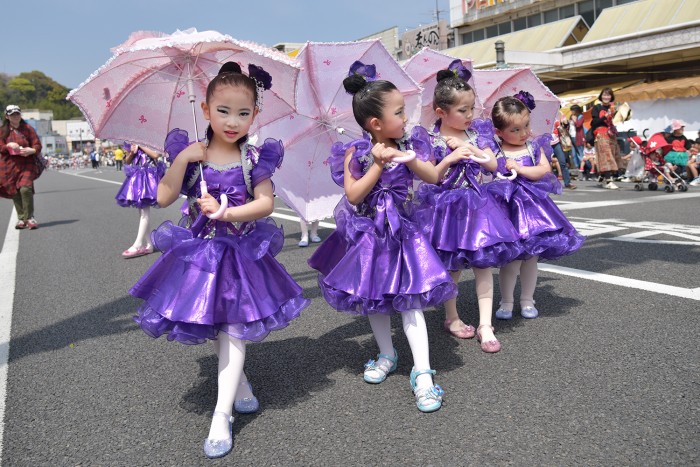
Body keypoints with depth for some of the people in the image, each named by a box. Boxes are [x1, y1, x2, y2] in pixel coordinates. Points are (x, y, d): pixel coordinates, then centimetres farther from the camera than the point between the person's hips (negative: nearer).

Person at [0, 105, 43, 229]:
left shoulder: (27, 128, 5)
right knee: (14, 191, 4)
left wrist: (31, 150, -20)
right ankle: (21, 218, 16)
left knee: (25, 188, -19)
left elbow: (37, 145, 1)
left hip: (27, 163, -2)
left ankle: (30, 218, -11)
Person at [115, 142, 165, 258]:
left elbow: (156, 155, -20)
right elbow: (128, 162, 15)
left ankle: (138, 245, -8)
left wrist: (141, 146, -13)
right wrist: (131, 153, -4)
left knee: (145, 211, -8)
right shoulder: (132, 143, 13)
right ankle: (148, 244, 12)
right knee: (141, 211, 7)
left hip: (148, 176, -7)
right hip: (137, 177, 7)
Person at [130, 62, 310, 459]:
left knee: (232, 327, -3)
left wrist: (228, 213, -25)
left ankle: (222, 415, 3)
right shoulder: (189, 154, -3)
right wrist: (182, 160, -17)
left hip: (241, 252, -2)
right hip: (198, 251, 2)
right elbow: (164, 198, -7)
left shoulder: (254, 158, -6)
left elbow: (266, 203, -12)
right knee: (212, 326, 13)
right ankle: (241, 383, 38)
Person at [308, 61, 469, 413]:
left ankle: (422, 373, -2)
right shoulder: (356, 153, -11)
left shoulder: (409, 145, -2)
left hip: (401, 229, 0)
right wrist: (379, 163, -22)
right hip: (368, 232, 0)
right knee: (373, 295, 13)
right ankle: (387, 355, 34)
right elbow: (353, 195, -17)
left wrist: (407, 157, -21)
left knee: (408, 296, -5)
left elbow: (433, 177, -6)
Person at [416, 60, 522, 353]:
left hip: (479, 204, 4)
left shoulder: (477, 133, 5)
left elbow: (493, 165, 0)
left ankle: (485, 325, 7)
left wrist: (471, 148, -11)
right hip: (448, 206, -3)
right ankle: (451, 318, 26)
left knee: (483, 265, 1)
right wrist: (453, 154, -19)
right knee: (452, 268, 7)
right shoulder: (431, 141, -8)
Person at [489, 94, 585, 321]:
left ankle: (527, 300, 24)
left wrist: (519, 168, -13)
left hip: (533, 207, 4)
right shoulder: (496, 153, -5)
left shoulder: (535, 147, 6)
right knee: (512, 258, -4)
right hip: (510, 207, -3)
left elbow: (545, 170, -6)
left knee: (531, 256, 10)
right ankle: (506, 302, 13)